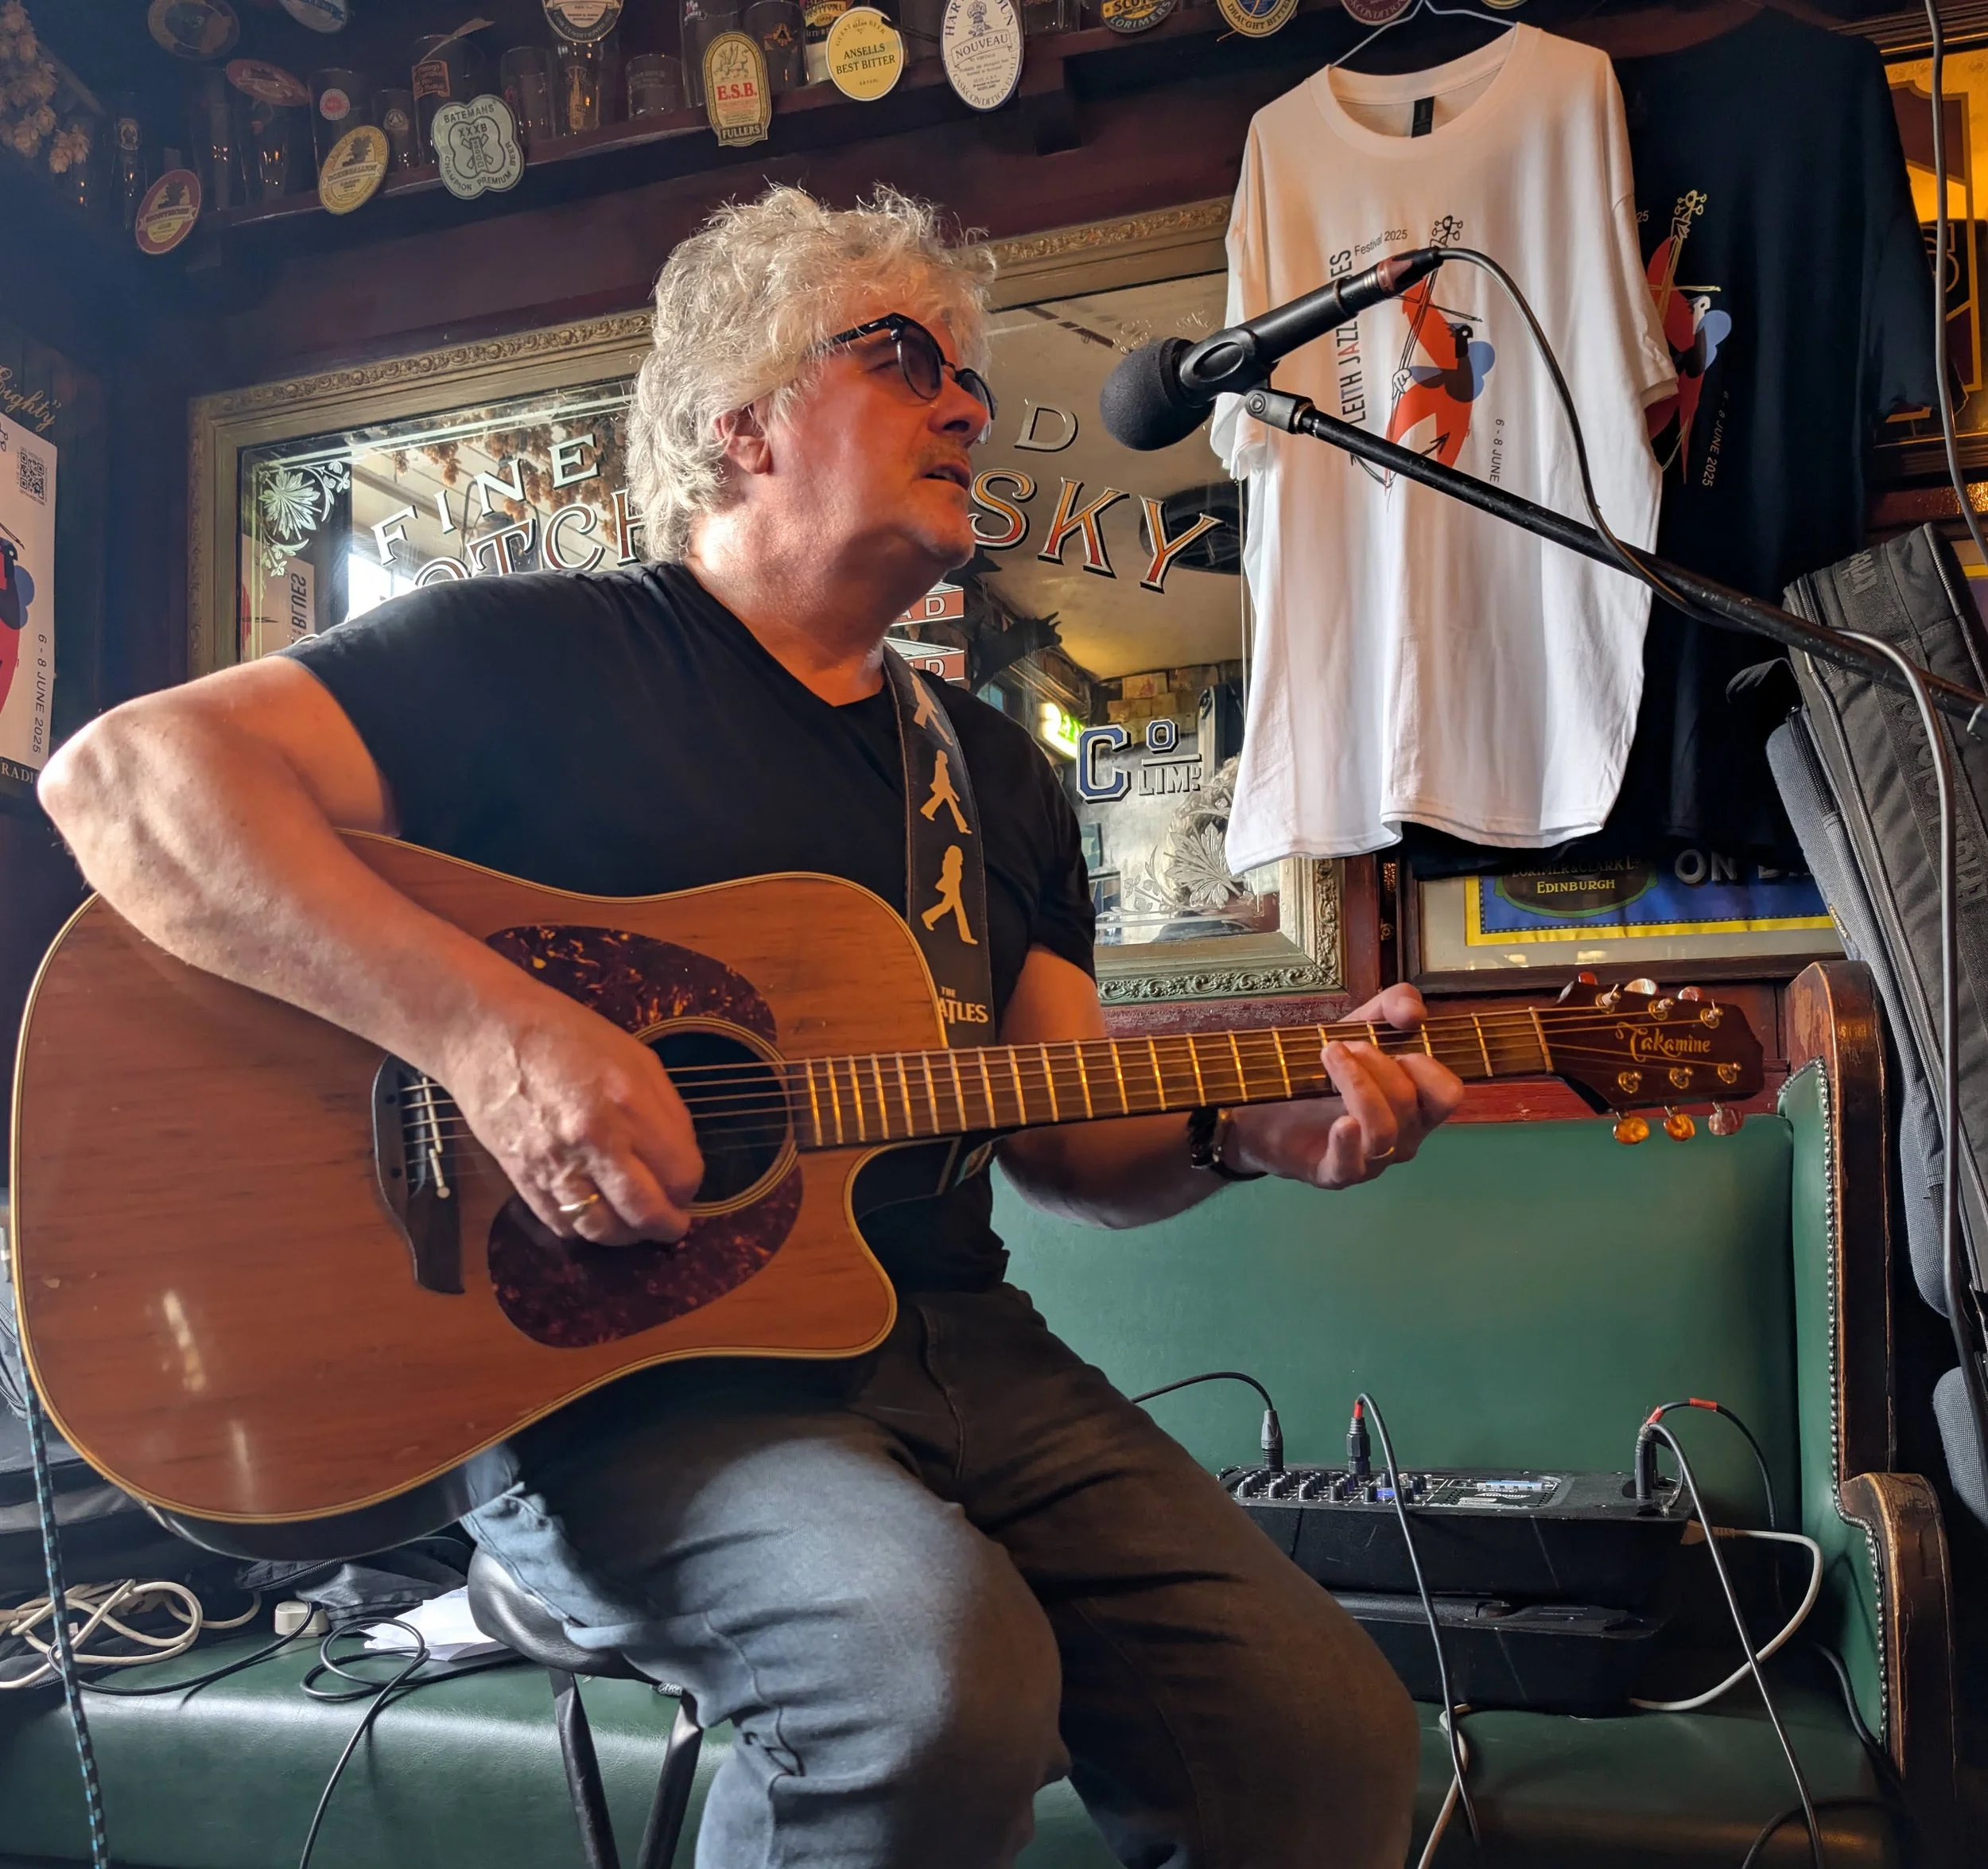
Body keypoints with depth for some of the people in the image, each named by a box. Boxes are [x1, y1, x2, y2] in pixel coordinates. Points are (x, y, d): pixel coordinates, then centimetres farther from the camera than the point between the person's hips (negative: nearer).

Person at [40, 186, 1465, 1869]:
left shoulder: (998, 771, 18)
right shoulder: (547, 655, 0)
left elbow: (1065, 1140, 16)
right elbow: (122, 775, -11)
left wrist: (1254, 1130, -5)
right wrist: (487, 1026, -24)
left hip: (961, 1344, 5)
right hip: (616, 1376, -5)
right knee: (946, 1669, -32)